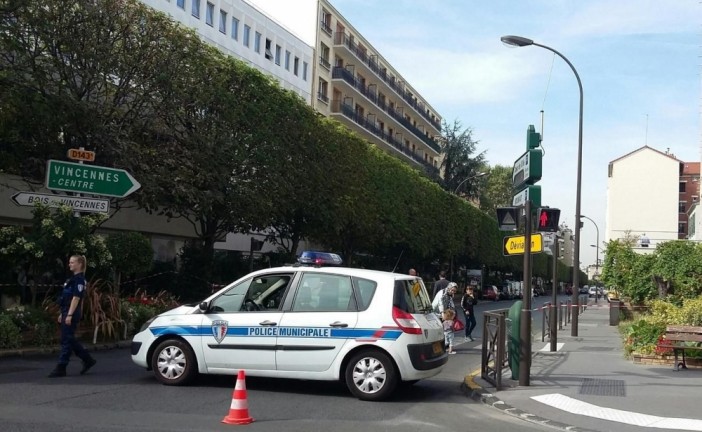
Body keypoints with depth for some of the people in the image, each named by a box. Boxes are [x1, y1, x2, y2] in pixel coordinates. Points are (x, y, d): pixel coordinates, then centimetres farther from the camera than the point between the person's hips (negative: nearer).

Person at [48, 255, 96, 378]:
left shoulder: (79, 279, -12)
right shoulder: (73, 278, 17)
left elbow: (76, 298, -18)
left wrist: (69, 315, -22)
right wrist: (62, 314, 21)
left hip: (72, 314, -10)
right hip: (66, 313, 10)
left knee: (66, 340, -5)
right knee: (71, 340, 12)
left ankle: (61, 368, 0)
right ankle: (88, 360, 20)